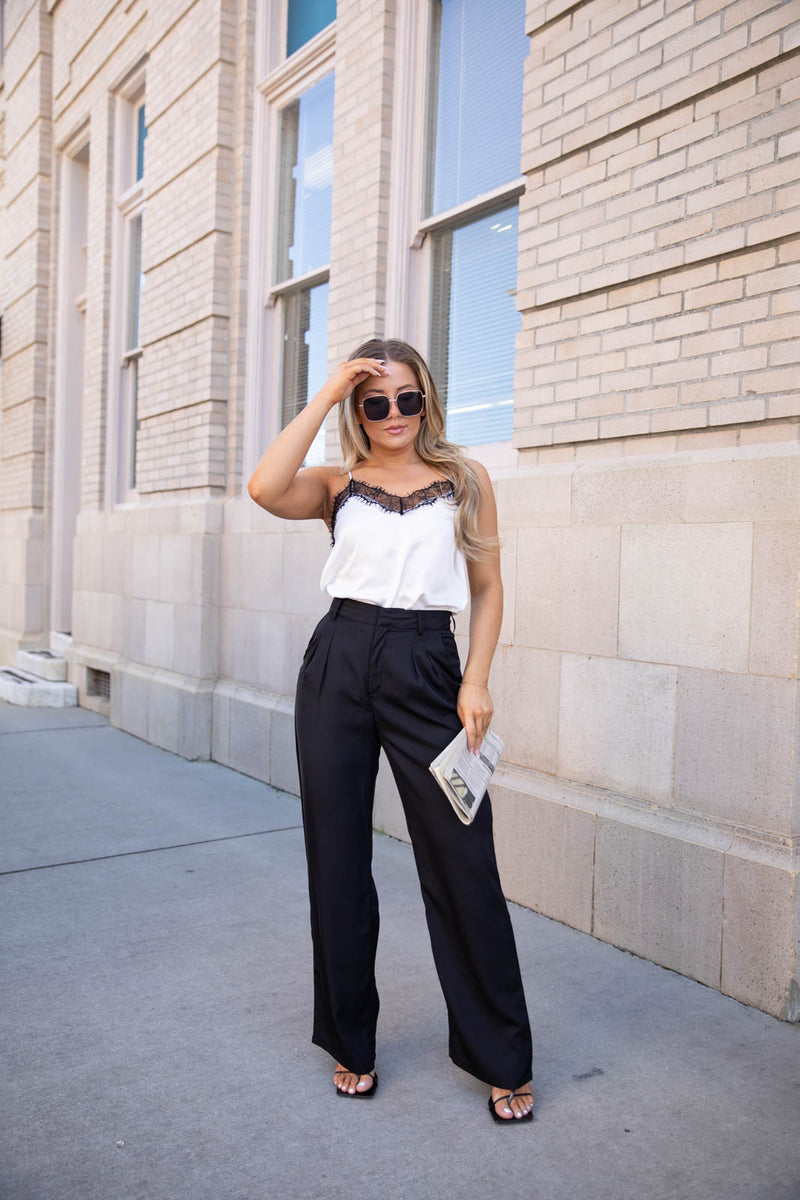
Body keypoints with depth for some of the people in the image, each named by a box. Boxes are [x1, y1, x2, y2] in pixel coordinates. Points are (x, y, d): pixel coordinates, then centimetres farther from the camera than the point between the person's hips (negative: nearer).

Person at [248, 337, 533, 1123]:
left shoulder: (465, 479, 10)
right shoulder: (338, 483, 9)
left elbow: (488, 588, 8)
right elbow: (266, 489, -13)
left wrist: (476, 681, -4)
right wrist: (326, 394, -6)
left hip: (427, 669, -1)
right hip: (338, 667, 2)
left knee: (462, 862, 0)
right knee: (337, 858, 9)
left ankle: (501, 1060, 18)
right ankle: (351, 1043, 29)